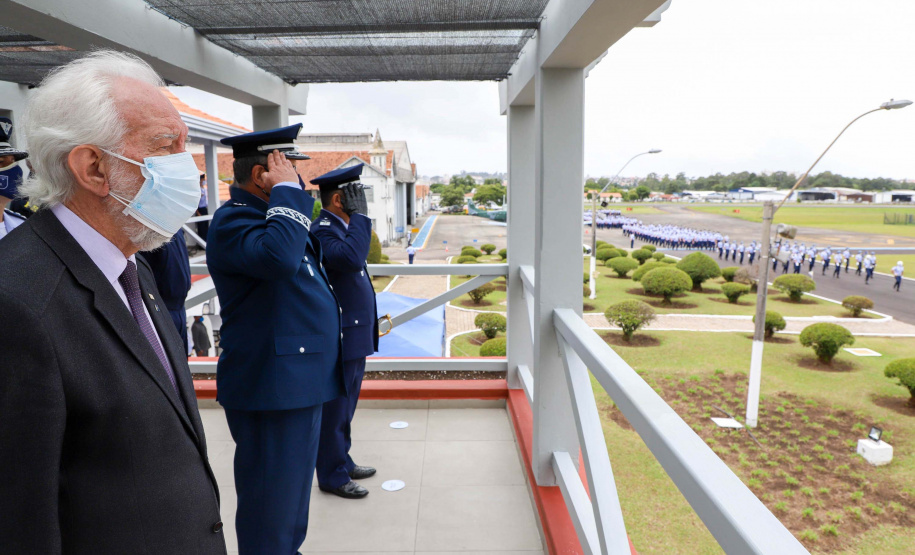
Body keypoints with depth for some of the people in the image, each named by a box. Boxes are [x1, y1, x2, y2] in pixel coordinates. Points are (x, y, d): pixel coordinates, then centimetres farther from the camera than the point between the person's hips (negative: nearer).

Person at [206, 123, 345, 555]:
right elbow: (279, 256, -38)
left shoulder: (265, 212, 14)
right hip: (272, 385, -10)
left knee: (293, 484, 24)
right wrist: (286, 191, -27)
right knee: (272, 498, 4)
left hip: (299, 378, 10)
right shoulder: (233, 220, -17)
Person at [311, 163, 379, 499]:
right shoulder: (322, 231, -19)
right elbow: (352, 258, -37)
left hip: (355, 336, 10)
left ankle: (342, 462, 36)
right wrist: (359, 214, -27)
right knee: (334, 409, 5)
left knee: (345, 408, 21)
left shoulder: (341, 227, 12)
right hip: (340, 338, -10)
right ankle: (332, 476, 19)